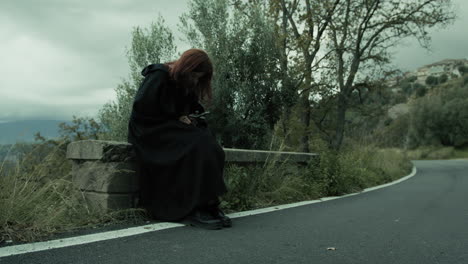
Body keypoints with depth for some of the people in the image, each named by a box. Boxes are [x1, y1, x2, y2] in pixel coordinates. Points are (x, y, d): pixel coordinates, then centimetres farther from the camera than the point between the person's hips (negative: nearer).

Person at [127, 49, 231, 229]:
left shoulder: (185, 84, 10)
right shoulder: (158, 77, -13)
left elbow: (192, 108, 22)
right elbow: (141, 109, -16)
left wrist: (190, 118, -2)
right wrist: (177, 119, -14)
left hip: (174, 130, 7)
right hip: (151, 131, -7)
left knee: (211, 147, -20)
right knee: (197, 146, -30)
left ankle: (209, 204, -21)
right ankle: (193, 209, -26)